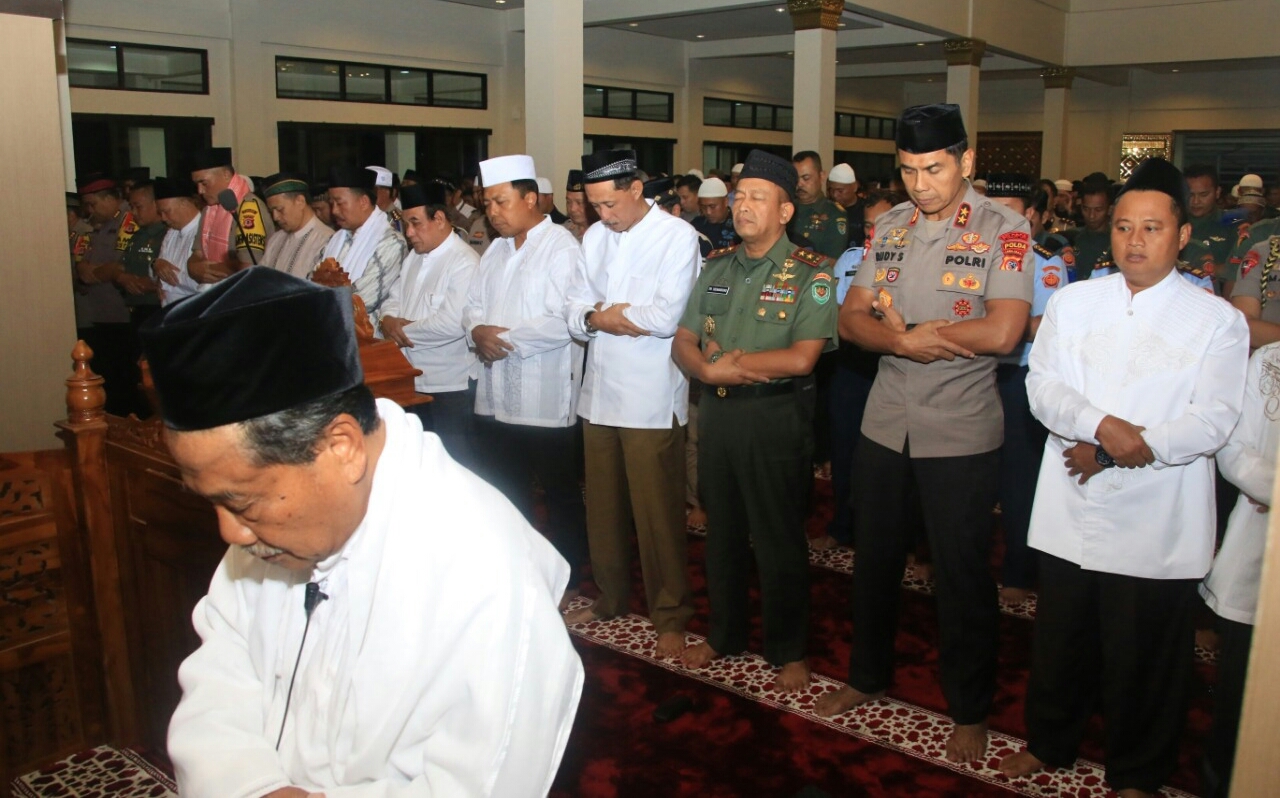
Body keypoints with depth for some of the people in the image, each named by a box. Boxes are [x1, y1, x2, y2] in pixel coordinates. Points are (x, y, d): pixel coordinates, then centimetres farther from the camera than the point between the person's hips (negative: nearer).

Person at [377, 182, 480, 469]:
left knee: (454, 464, 3)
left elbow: (452, 323, -26)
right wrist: (388, 320, -9)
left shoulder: (464, 262, -16)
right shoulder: (413, 258, 13)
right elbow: (395, 299, 15)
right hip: (414, 381, 8)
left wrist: (404, 331, -13)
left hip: (450, 385, -8)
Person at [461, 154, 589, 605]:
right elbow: (473, 307, 13)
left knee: (560, 494, 8)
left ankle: (566, 580, 23)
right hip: (496, 397, 8)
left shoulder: (561, 247, -11)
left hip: (545, 399, -7)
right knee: (504, 492, 17)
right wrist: (477, 331, -9)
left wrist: (506, 337, -15)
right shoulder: (496, 251, 15)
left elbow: (562, 321, -21)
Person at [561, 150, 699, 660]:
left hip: (651, 398, -6)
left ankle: (670, 615, 16)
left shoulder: (677, 236, -7)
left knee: (657, 512, 1)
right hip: (599, 390, 6)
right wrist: (599, 319, -13)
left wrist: (600, 314, -7)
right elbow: (575, 311, 9)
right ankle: (611, 597, 33)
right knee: (603, 506, 15)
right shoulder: (595, 237, 12)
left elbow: (667, 316, -18)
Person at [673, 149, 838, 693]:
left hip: (776, 418, -5)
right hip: (716, 413, 6)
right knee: (722, 531, 17)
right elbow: (682, 342, 7)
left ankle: (788, 651, 22)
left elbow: (802, 358, -18)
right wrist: (710, 368, -15)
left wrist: (730, 359, -12)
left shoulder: (811, 273, -8)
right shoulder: (716, 266, 10)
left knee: (779, 540, 5)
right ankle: (724, 633, 34)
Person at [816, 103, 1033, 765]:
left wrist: (902, 328, -13)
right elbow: (852, 317, 2)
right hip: (884, 424, 5)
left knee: (962, 574, 8)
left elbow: (1003, 332, -21)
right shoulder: (889, 226, 7)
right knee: (874, 558, 17)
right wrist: (906, 341, -19)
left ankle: (970, 710, 27)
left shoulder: (1003, 230, -9)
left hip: (961, 434, -5)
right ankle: (867, 677, 38)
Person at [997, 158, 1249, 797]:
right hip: (1071, 512, 3)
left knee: (1146, 656, 11)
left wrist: (1112, 454, -16)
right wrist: (1102, 426, -21)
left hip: (1157, 524, -2)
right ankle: (1050, 741, 39)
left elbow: (1211, 422, -10)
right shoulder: (1073, 302, 6)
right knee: (1060, 640, 16)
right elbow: (1042, 384, -3)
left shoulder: (1216, 321, -2)